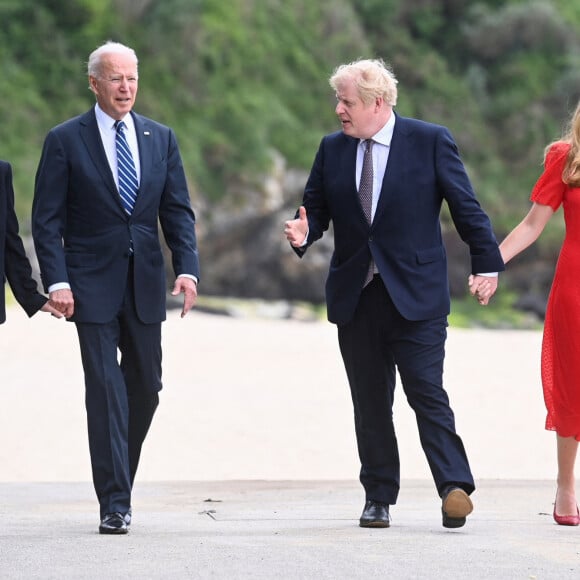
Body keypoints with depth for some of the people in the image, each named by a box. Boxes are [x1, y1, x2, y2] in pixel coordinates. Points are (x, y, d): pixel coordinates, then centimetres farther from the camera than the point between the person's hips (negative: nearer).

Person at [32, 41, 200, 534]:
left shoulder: (160, 139, 9)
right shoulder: (65, 140, -2)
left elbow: (178, 211, 8)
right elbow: (47, 219, -3)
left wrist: (187, 269, -6)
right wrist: (57, 281, -14)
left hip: (145, 285, 4)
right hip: (92, 285, -4)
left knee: (146, 387, 7)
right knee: (106, 389, -7)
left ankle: (119, 477, 27)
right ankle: (115, 503, -6)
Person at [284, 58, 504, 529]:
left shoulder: (430, 141, -3)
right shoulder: (332, 150, 8)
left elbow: (466, 207, 0)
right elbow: (315, 206, 14)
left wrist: (487, 262, -1)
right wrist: (304, 231, -8)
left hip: (415, 296, -4)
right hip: (356, 297, 4)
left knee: (427, 392, -11)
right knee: (370, 403, 8)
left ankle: (456, 488, -12)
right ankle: (379, 498, 15)